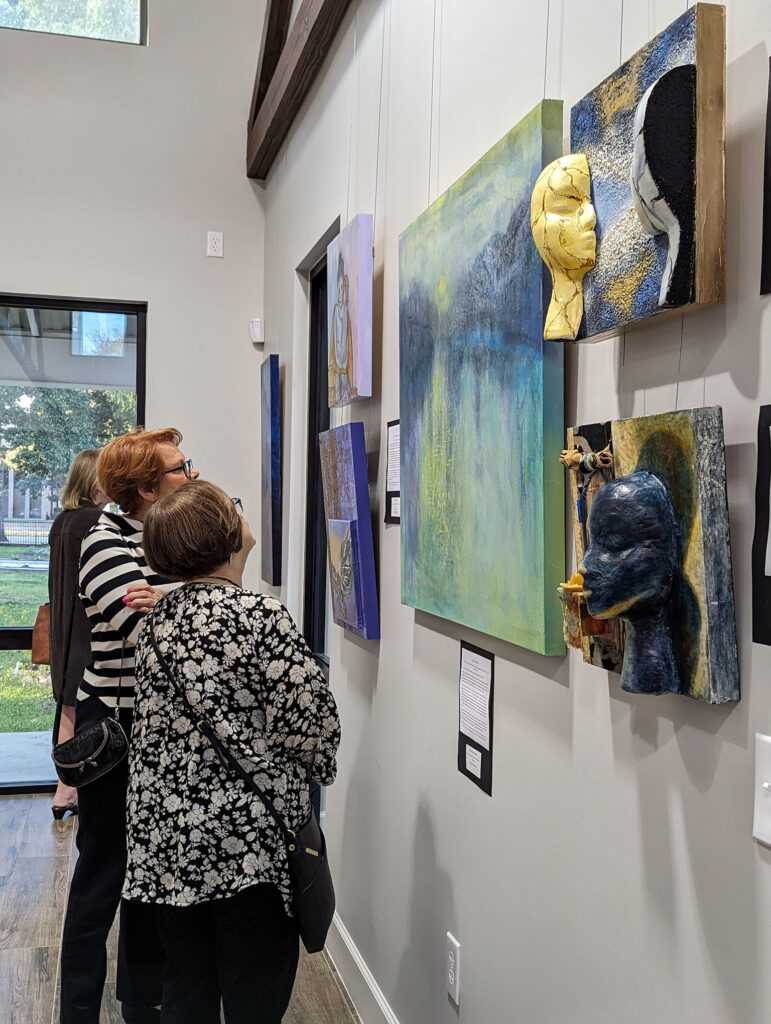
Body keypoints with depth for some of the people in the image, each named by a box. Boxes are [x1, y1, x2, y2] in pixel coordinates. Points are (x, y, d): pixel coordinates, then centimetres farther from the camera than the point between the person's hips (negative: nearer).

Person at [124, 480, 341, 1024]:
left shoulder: (159, 617, 3)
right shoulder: (261, 616, -18)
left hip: (165, 830, 7)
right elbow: (311, 719, -14)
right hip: (246, 836, -7)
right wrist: (316, 770, 6)